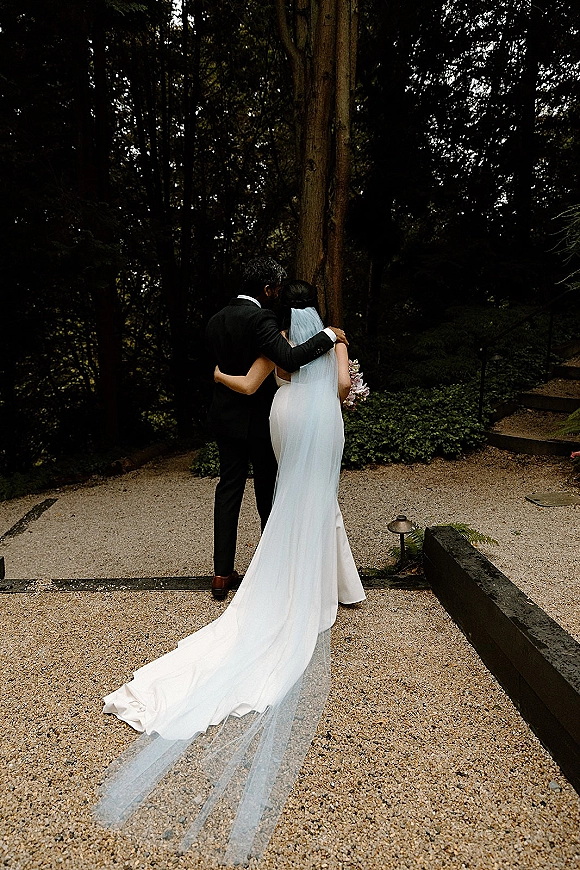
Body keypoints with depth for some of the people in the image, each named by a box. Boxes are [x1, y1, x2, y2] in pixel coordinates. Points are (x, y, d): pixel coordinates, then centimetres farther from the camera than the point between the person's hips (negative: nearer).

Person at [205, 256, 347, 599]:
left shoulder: (216, 320, 6)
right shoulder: (260, 318, -19)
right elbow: (290, 359, -31)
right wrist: (329, 335, -21)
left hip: (225, 417, 6)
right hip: (259, 420, -6)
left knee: (229, 490, 10)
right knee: (269, 493, 10)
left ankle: (222, 574, 12)